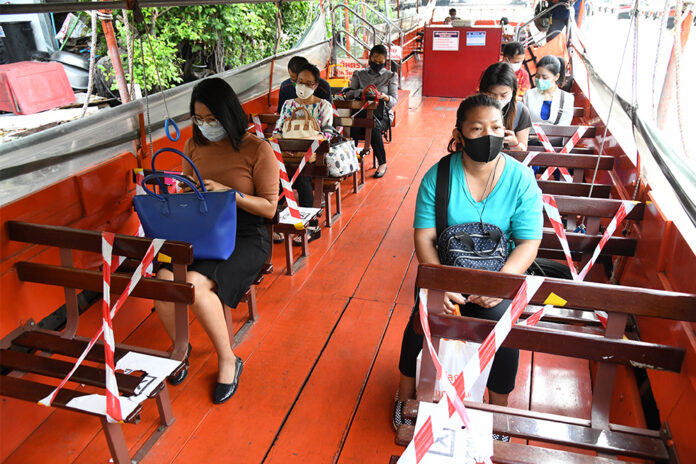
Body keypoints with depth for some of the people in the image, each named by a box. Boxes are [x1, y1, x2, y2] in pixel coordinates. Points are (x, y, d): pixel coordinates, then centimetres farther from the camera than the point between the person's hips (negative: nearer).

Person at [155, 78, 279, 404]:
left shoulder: (256, 149, -5)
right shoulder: (194, 146, 11)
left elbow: (269, 207, -8)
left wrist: (229, 193, -20)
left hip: (244, 236, -5)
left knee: (195, 284, -29)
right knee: (164, 279, -24)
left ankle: (227, 359, -6)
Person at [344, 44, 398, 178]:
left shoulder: (390, 76, 11)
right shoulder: (359, 74, 15)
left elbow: (394, 101, 3)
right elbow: (348, 93, 2)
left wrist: (385, 97, -21)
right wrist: (361, 92, -19)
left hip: (382, 114, -1)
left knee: (373, 127, -35)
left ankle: (382, 163, -19)